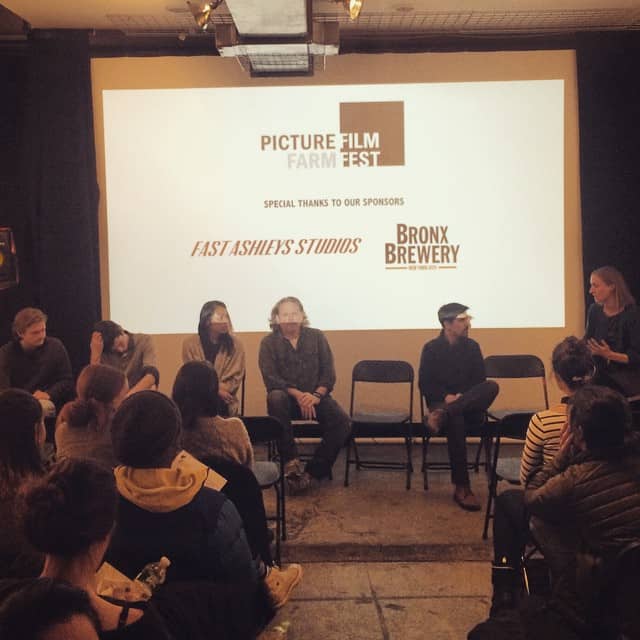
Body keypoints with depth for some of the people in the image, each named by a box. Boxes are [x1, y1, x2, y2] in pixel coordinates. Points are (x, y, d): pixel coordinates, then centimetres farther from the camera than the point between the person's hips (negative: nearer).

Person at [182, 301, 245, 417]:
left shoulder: (235, 344, 5)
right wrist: (217, 390, -15)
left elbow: (235, 378, 0)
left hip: (224, 402, -1)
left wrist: (220, 391, -19)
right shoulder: (190, 343, 3)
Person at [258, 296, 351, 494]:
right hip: (287, 396, -1)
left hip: (315, 396, 2)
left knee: (343, 423, -24)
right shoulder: (268, 342, -2)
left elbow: (328, 373, 0)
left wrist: (316, 395, -18)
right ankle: (291, 461, -25)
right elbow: (271, 379, -10)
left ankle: (313, 471, -11)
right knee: (275, 398, -37)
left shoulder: (317, 337, 3)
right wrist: (298, 395, -23)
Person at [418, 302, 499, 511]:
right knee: (455, 420, -39)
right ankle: (462, 488, -35)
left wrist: (463, 397, -13)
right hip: (441, 402, -2)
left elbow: (480, 380, 6)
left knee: (492, 387, -29)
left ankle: (443, 415, -43)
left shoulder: (472, 346, 9)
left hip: (469, 403, 3)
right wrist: (446, 396, -18)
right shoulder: (431, 348, 2)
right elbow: (425, 385, 0)